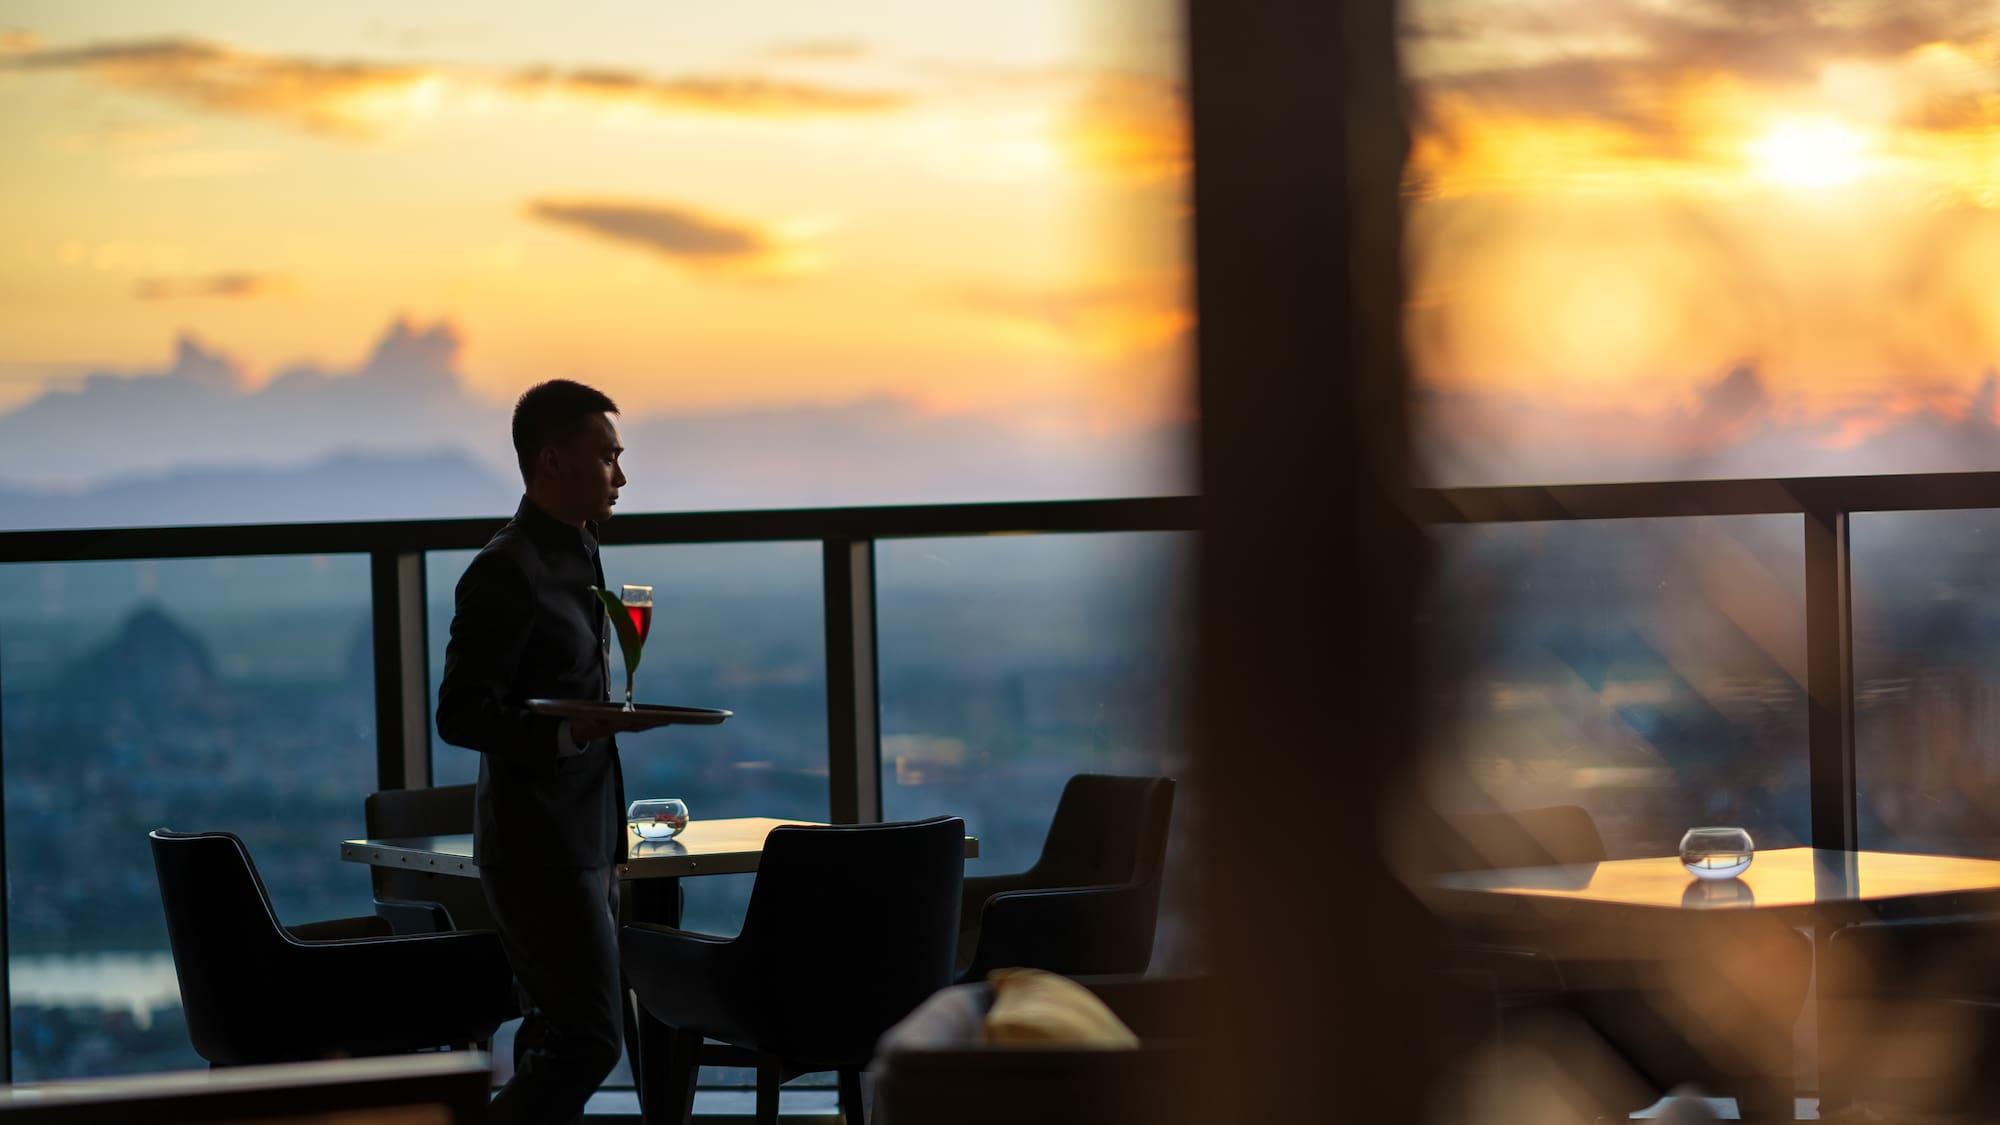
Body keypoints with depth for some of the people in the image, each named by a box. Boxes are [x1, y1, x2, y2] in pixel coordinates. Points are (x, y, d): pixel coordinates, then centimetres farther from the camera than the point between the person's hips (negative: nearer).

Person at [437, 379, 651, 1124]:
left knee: (558, 1040, 9)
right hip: (539, 846, -9)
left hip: (581, 842, 9)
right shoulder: (507, 572, -14)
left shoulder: (578, 555, 15)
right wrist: (572, 731, -32)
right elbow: (460, 715, -19)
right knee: (589, 1039, -13)